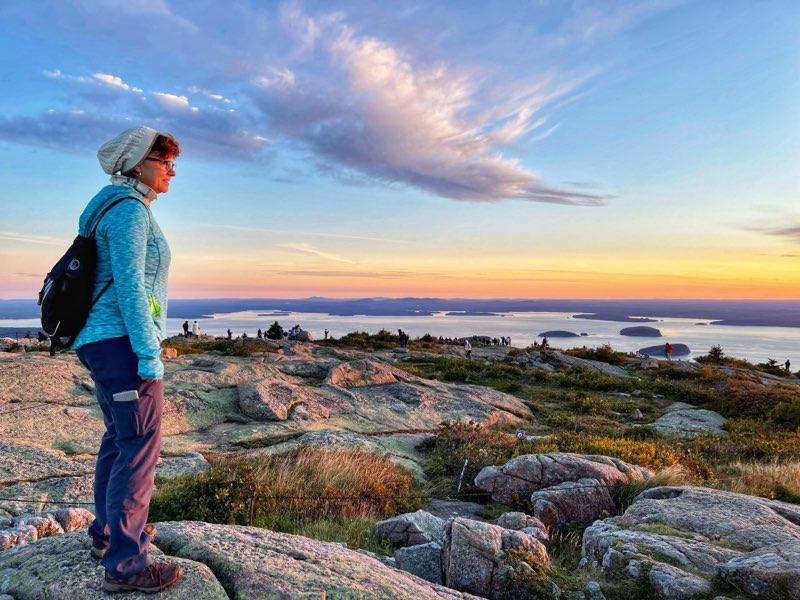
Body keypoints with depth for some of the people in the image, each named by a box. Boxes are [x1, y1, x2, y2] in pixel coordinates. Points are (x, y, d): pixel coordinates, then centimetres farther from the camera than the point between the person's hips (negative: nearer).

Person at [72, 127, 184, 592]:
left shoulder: (119, 208, 18)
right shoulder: (130, 208, -12)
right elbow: (129, 286, -20)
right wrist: (149, 354, -21)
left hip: (104, 342, 11)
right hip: (123, 341, -11)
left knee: (120, 439, 19)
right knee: (140, 446, -8)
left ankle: (109, 534, 33)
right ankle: (126, 564, -1)